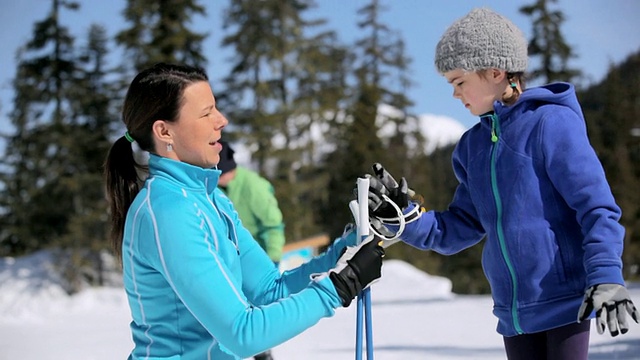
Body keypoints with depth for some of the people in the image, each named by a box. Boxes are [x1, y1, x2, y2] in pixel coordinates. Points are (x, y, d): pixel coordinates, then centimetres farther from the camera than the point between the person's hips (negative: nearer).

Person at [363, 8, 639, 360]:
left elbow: (597, 208, -13)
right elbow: (461, 229, 13)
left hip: (564, 302, -7)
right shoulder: (473, 145, 12)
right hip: (513, 313, 7)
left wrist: (605, 277, -24)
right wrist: (403, 215, -1)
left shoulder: (551, 123, -9)